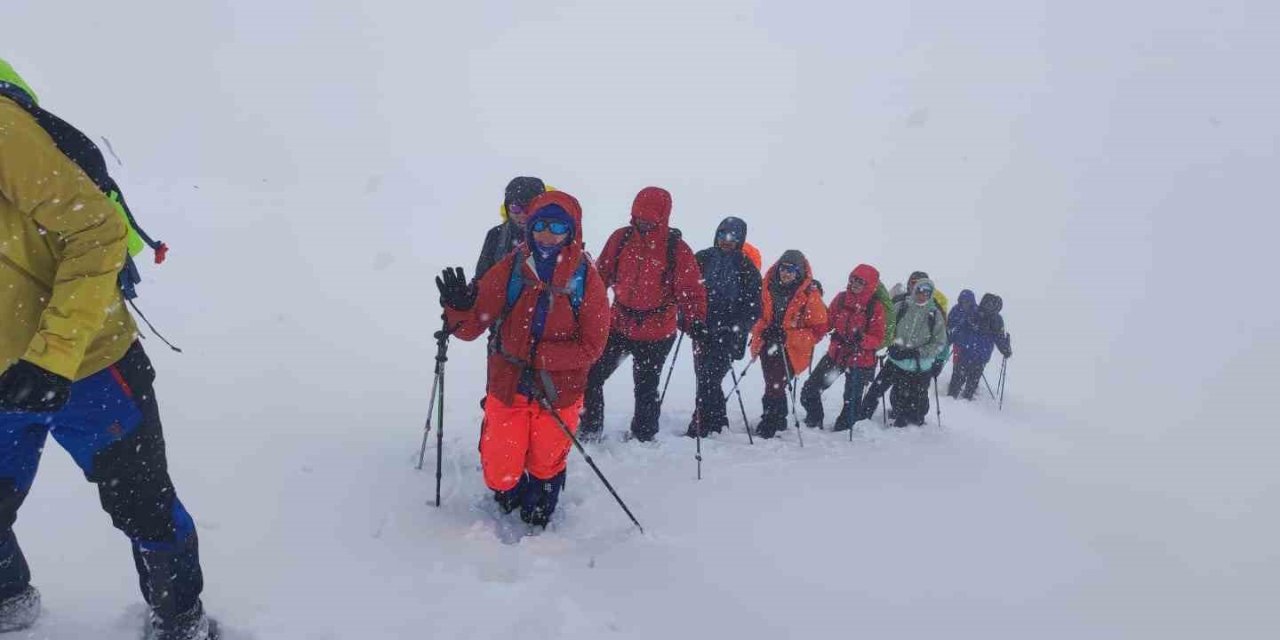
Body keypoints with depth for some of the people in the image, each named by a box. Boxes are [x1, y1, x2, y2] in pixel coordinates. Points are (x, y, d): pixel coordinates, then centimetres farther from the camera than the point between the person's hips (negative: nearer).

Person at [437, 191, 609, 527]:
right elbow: (471, 326, -10)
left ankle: (536, 520, 53)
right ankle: (510, 499, 47)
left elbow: (590, 347, -12)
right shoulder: (510, 269, -11)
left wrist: (536, 355, -22)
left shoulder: (586, 278, -13)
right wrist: (458, 307, -33)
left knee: (545, 468, 20)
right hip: (507, 389, 1)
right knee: (500, 474, 9)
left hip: (558, 394, 0)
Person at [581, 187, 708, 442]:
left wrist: (695, 321, -25)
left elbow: (691, 290, -10)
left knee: (646, 389, 11)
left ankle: (643, 436, 32)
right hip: (617, 325, 3)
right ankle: (589, 428, 24)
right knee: (590, 377, 5)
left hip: (657, 335, -3)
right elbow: (601, 275, 7)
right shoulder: (621, 239, -3)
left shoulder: (677, 249, -11)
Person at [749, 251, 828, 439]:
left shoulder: (810, 295, -12)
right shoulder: (767, 287, -3)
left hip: (792, 350, -4)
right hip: (768, 346, 5)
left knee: (775, 386, -13)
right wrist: (762, 330, -10)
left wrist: (788, 336, -23)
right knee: (773, 385, 16)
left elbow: (818, 330, -11)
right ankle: (779, 420, 37)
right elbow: (756, 313, 11)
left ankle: (769, 424, 4)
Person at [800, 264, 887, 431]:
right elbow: (827, 323, 6)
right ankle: (813, 421, 25)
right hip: (835, 354, 3)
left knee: (851, 399, 11)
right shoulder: (841, 298, 0)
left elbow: (878, 339, -10)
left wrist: (862, 339, -30)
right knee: (810, 390, 1)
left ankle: (842, 430, 35)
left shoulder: (876, 307, -10)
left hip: (860, 361, -3)